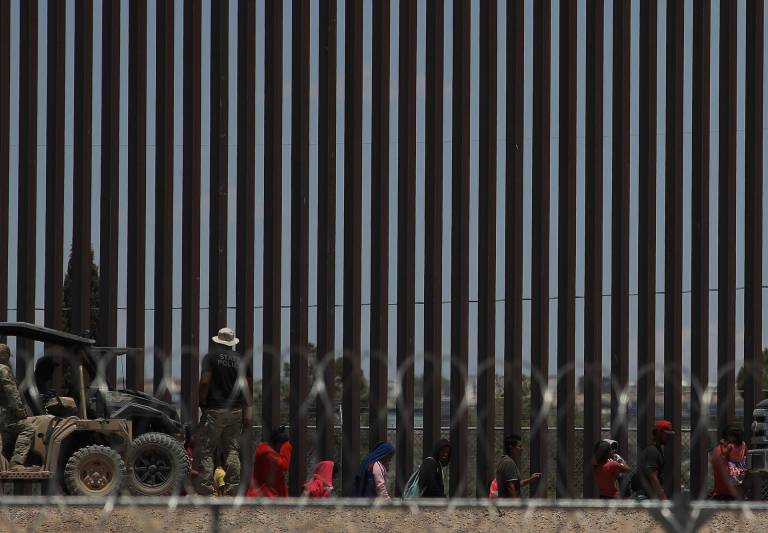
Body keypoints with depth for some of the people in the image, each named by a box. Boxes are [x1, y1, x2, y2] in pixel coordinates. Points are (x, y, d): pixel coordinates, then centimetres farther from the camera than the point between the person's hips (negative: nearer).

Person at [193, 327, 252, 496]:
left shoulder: (211, 357, -4)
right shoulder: (239, 360, 6)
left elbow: (205, 381, -12)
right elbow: (244, 386, 2)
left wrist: (201, 403, -2)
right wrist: (247, 412, 3)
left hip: (214, 410, -4)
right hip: (235, 411, 4)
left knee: (205, 450, 0)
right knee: (232, 450, 10)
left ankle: (205, 487, -6)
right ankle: (233, 487, 8)